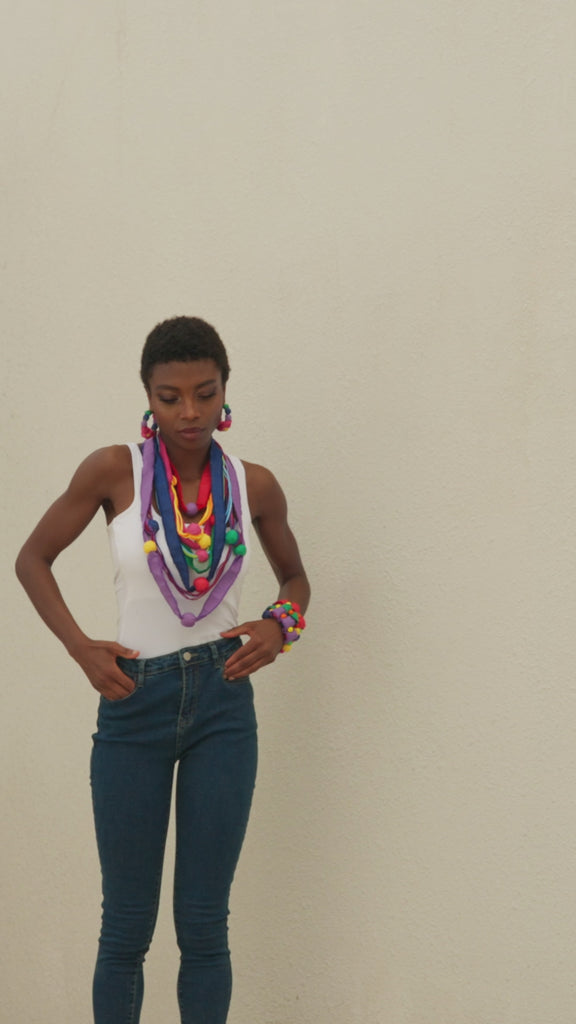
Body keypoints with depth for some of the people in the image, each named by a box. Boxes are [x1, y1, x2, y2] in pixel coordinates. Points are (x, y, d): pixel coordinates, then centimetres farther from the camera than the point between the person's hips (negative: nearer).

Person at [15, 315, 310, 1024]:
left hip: (223, 704, 1)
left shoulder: (253, 485, 0)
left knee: (204, 925, 6)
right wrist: (80, 648, -8)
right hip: (135, 701, -1)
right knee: (127, 926, 6)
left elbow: (294, 575, 17)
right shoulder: (114, 471, -6)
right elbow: (33, 559, 3)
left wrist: (280, 626, -5)